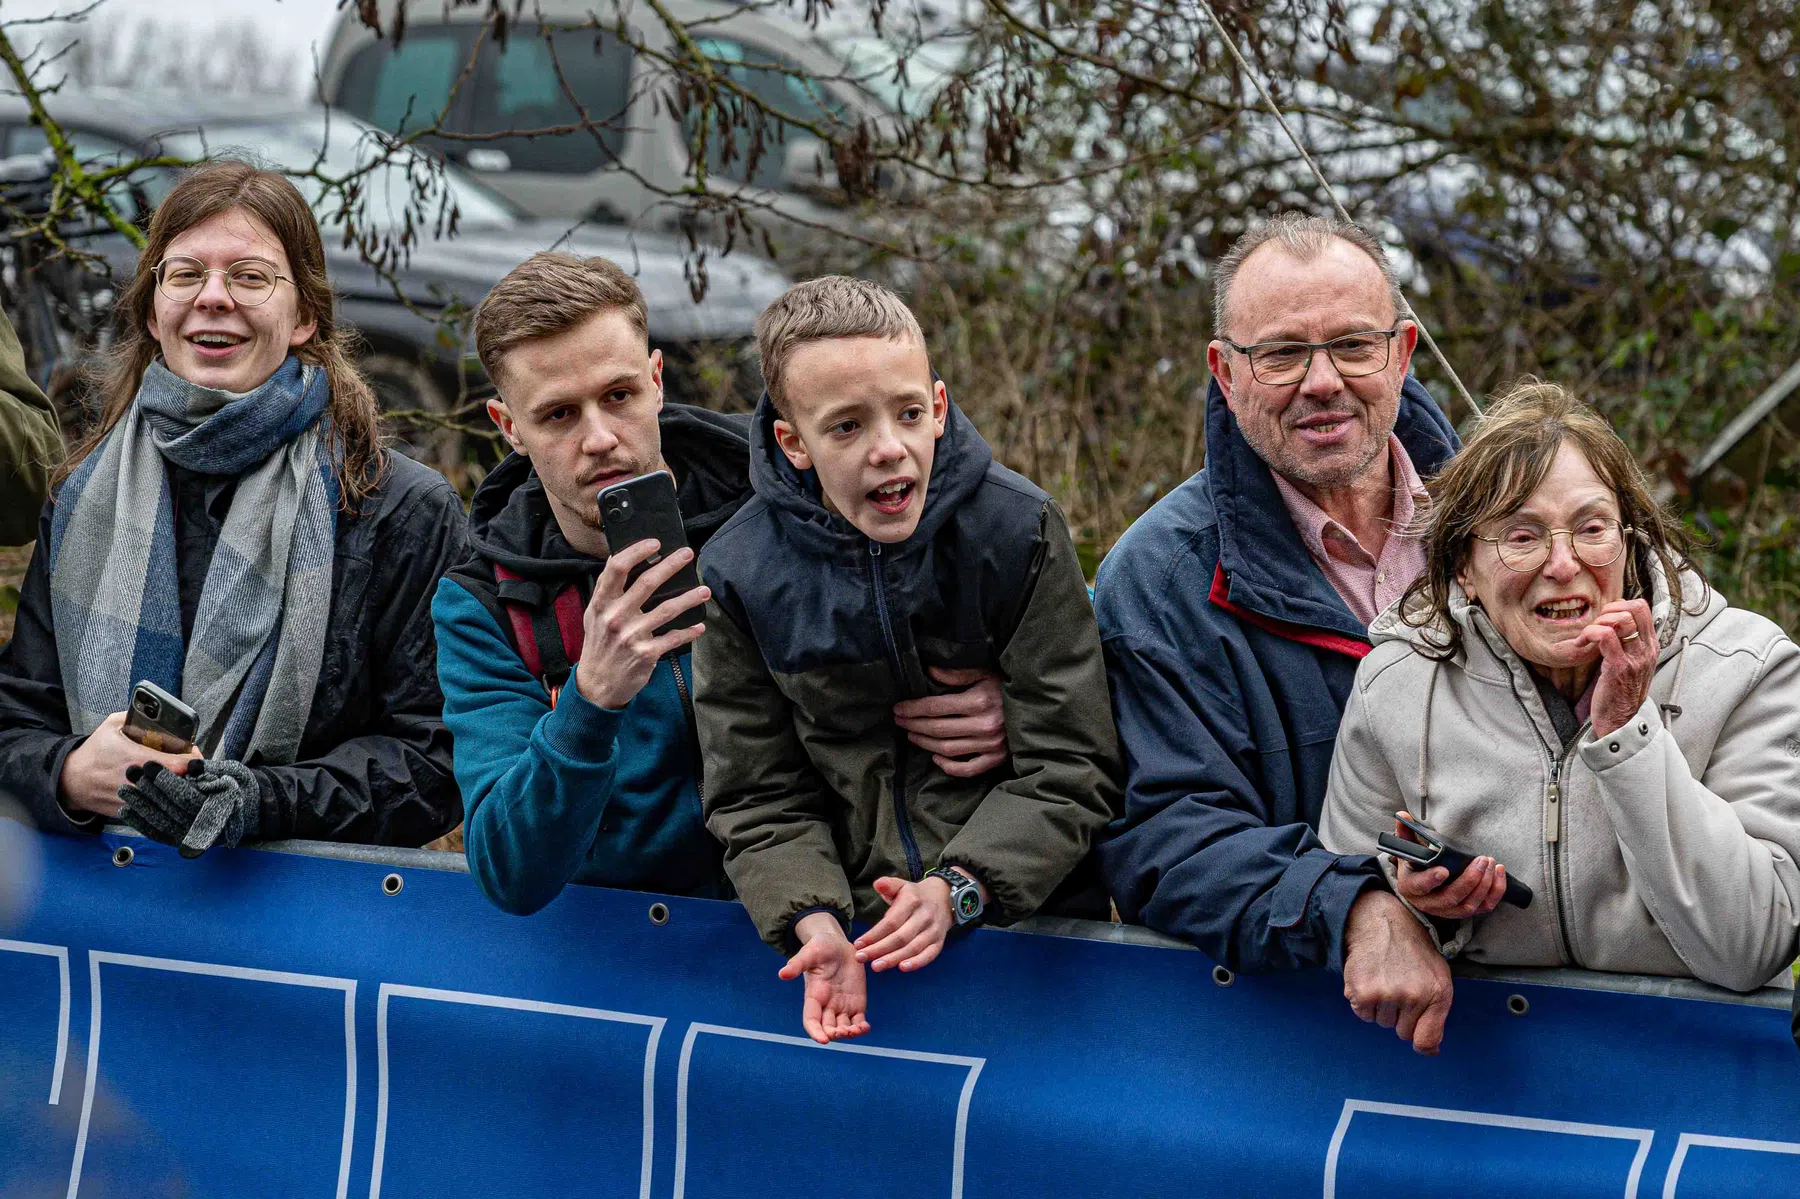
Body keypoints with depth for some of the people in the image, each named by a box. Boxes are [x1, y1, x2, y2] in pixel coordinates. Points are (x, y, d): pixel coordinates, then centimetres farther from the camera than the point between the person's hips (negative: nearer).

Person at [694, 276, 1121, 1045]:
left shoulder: (1019, 531, -5)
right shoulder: (740, 572, -1)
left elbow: (1071, 771, -5)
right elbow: (759, 801, 3)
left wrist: (958, 891, -19)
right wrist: (816, 922, -15)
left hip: (1026, 917, -1)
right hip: (849, 921, 1)